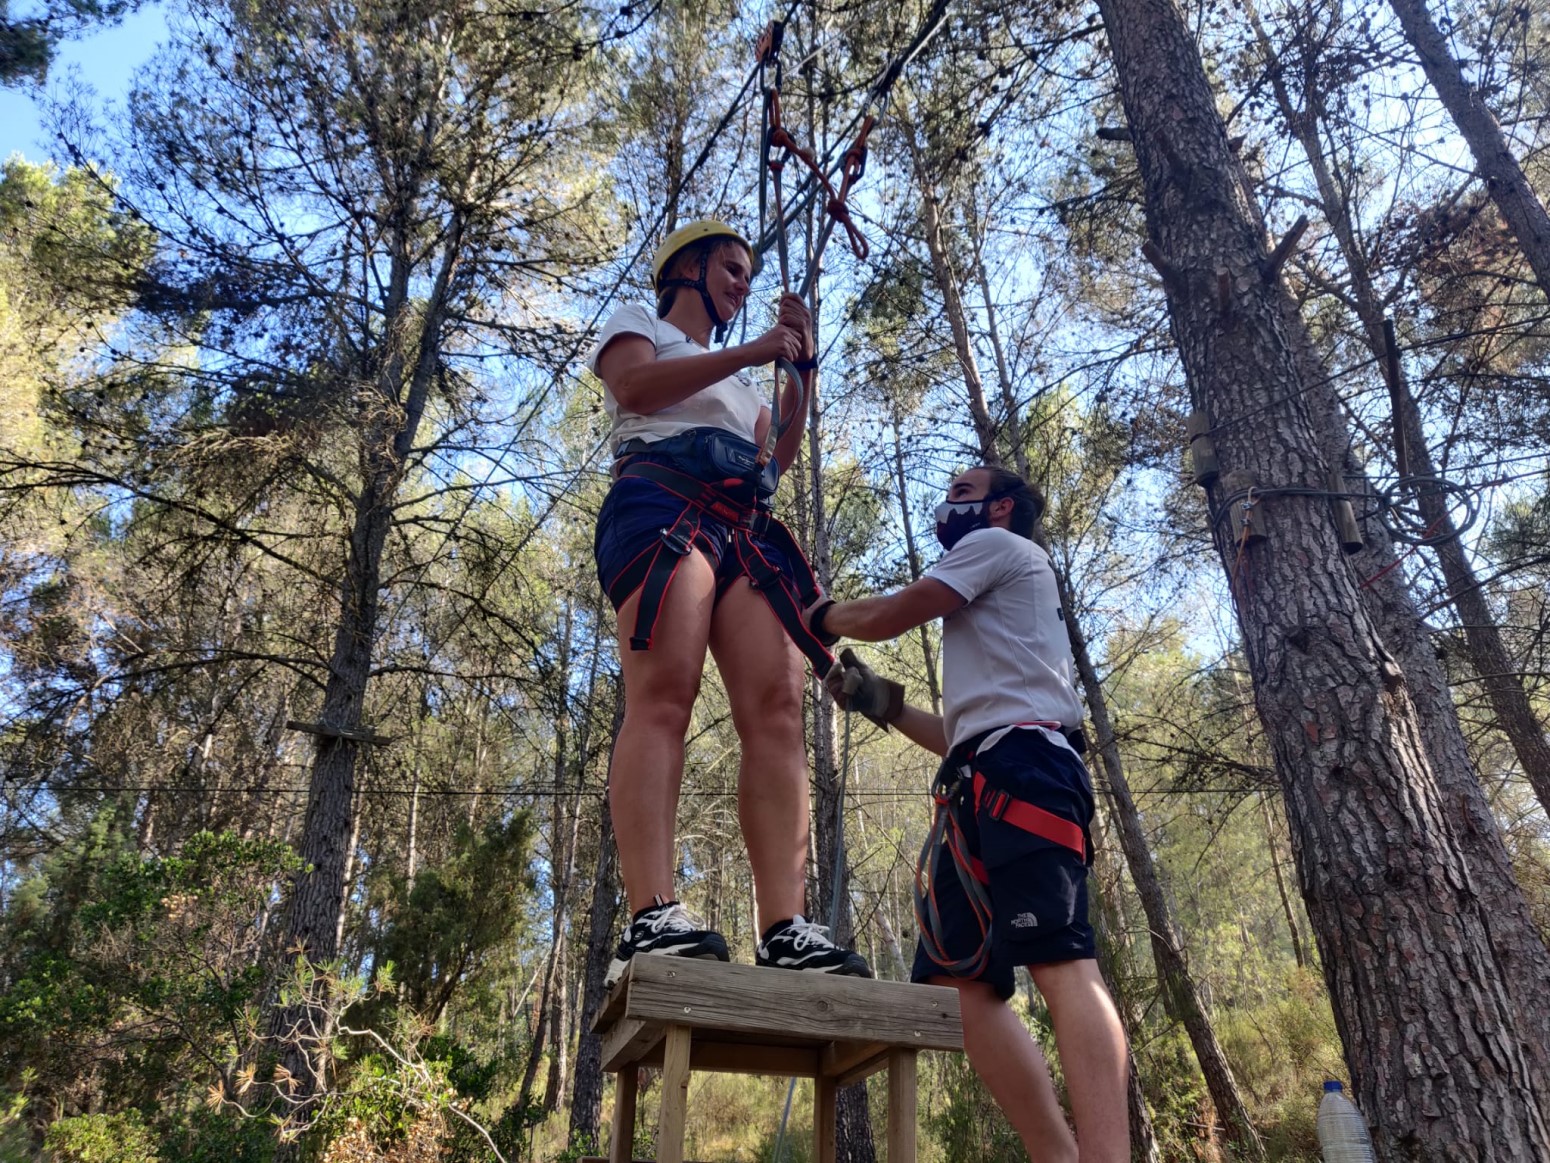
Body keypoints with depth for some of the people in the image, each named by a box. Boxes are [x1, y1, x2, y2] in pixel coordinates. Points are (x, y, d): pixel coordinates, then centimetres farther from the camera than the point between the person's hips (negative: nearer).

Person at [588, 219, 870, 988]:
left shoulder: (737, 380, 40)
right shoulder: (638, 325, 23)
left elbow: (778, 457, 26)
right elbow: (634, 386, -1)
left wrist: (803, 367, 21)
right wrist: (750, 354, 0)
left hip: (750, 532, 6)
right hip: (663, 506, -6)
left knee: (777, 708, -16)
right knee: (663, 696, -25)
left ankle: (785, 930, -25)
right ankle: (652, 918, -35)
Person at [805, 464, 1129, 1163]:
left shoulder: (999, 545, 11)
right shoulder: (981, 620, 38)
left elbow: (885, 618, 2)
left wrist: (817, 614, 21)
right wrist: (883, 704, 26)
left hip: (1021, 766, -9)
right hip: (979, 788, 9)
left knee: (1058, 958, -23)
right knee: (957, 979, -2)